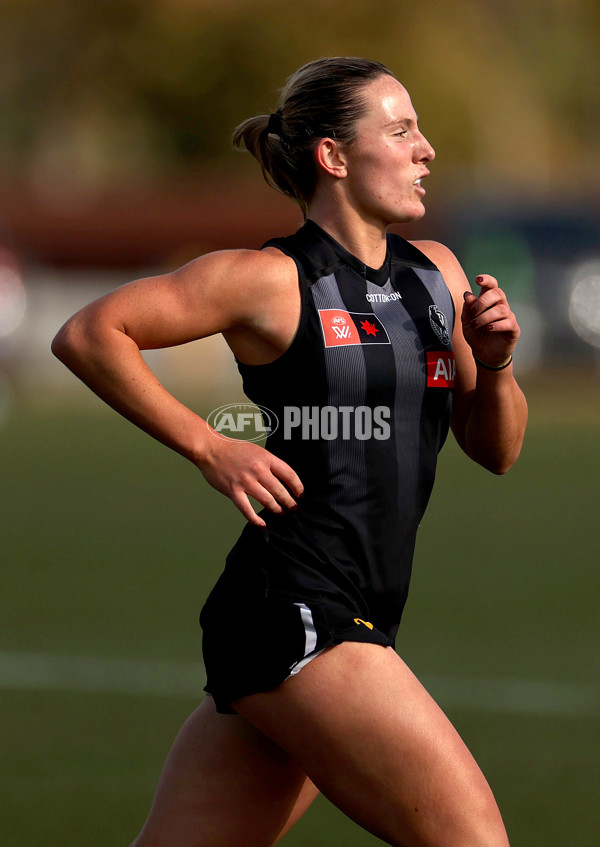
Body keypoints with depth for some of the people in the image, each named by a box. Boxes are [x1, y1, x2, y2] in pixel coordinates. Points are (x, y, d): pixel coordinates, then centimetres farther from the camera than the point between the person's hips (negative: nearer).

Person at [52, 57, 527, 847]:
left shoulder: (437, 273, 14)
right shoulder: (271, 282, -6)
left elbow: (495, 450, 20)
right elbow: (88, 335, -7)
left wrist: (494, 365, 0)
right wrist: (209, 447, -10)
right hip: (293, 612, -7)